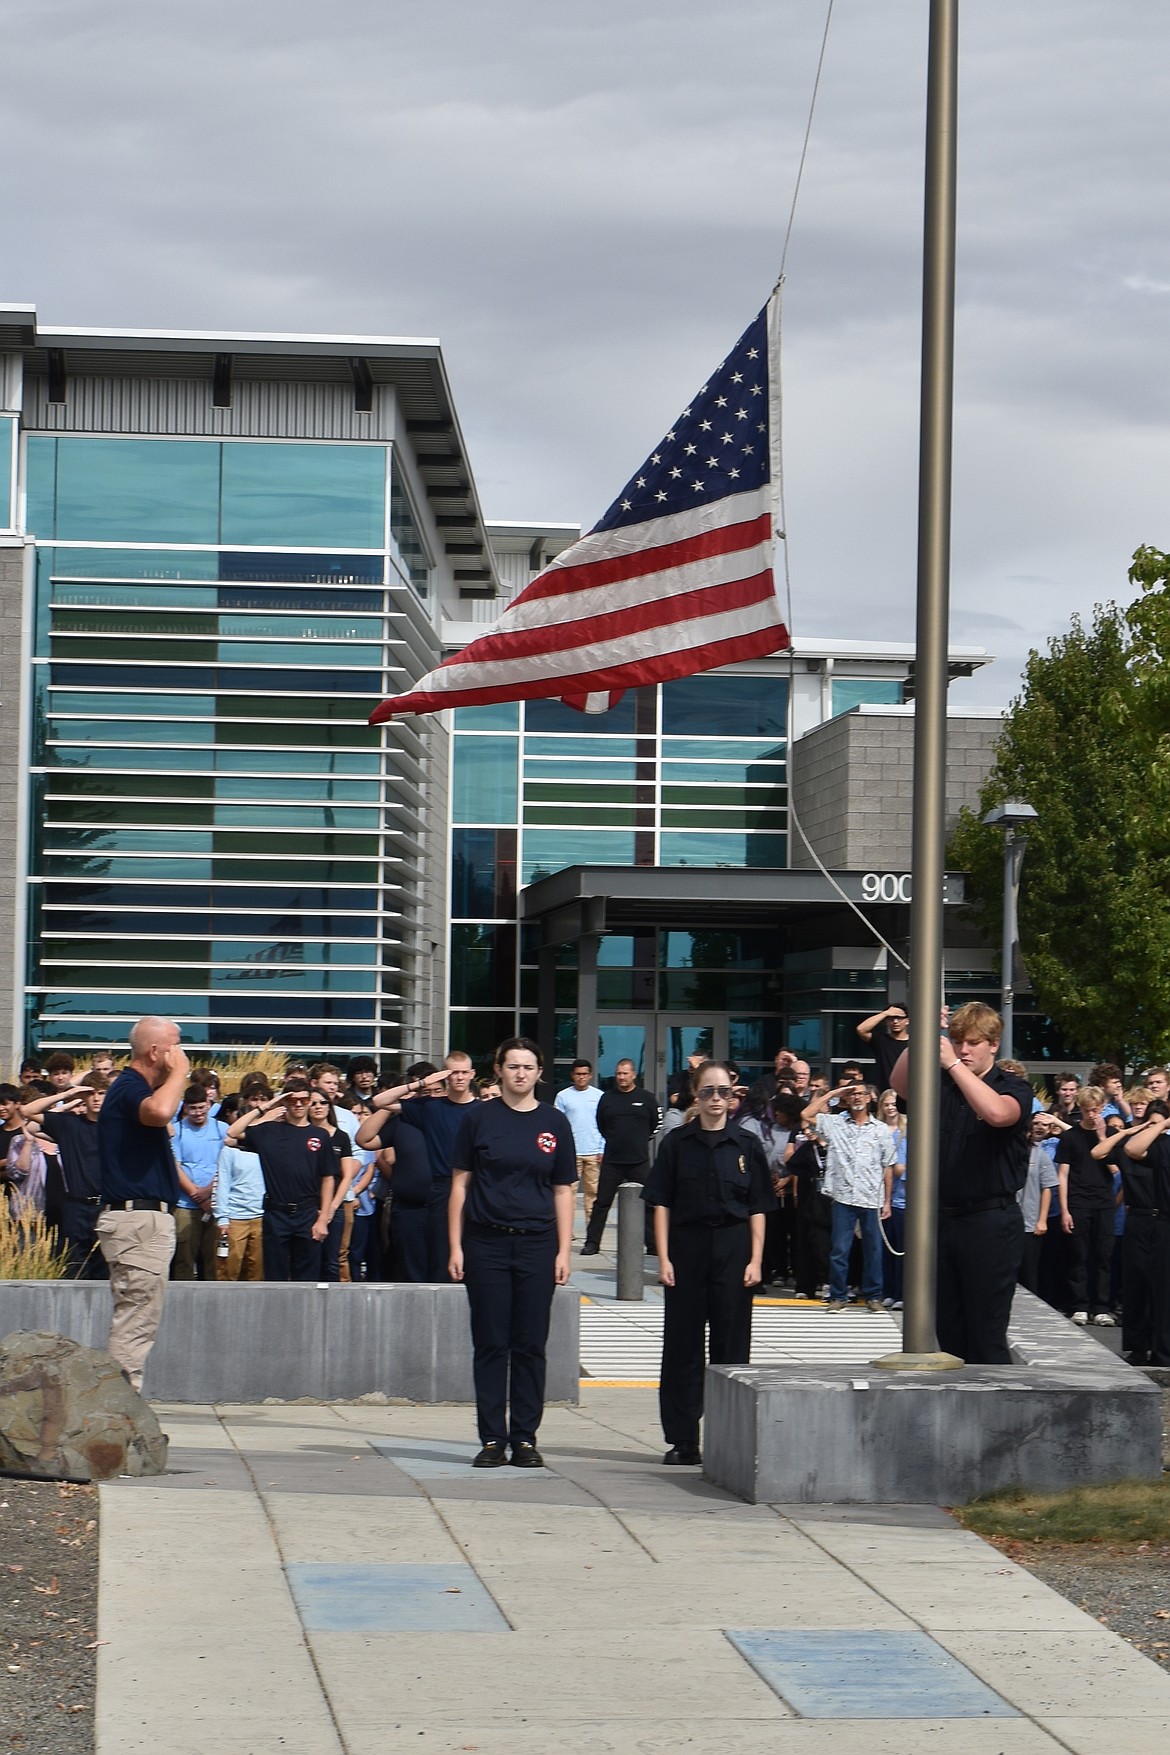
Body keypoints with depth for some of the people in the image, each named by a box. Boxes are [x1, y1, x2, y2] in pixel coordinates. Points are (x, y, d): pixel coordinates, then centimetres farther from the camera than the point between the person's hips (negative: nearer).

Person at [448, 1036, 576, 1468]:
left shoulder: (554, 1123, 7)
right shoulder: (479, 1118, 3)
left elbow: (564, 1191, 8)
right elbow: (460, 1183, 4)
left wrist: (563, 1251, 1)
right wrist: (456, 1247, -2)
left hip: (537, 1245, 1)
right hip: (486, 1243, -1)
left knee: (530, 1346, 3)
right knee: (490, 1344, 2)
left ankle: (525, 1438, 9)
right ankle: (492, 1440, 7)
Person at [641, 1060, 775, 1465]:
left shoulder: (747, 1145, 4)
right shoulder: (677, 1143, 3)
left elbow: (758, 1208, 5)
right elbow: (661, 1203, 2)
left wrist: (755, 1259, -3)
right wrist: (664, 1257, -5)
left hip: (733, 1249, 0)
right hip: (686, 1248, 0)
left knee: (731, 1344, 2)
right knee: (683, 1345, 3)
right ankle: (682, 1440, 9)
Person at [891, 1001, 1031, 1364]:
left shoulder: (1014, 1088, -2)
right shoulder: (942, 1084, 13)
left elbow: (997, 1113, -23)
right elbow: (900, 1083, -3)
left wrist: (953, 1065, -23)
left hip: (991, 1221, -5)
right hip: (944, 1218, 5)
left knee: (986, 1336, -6)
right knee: (949, 1332, 10)